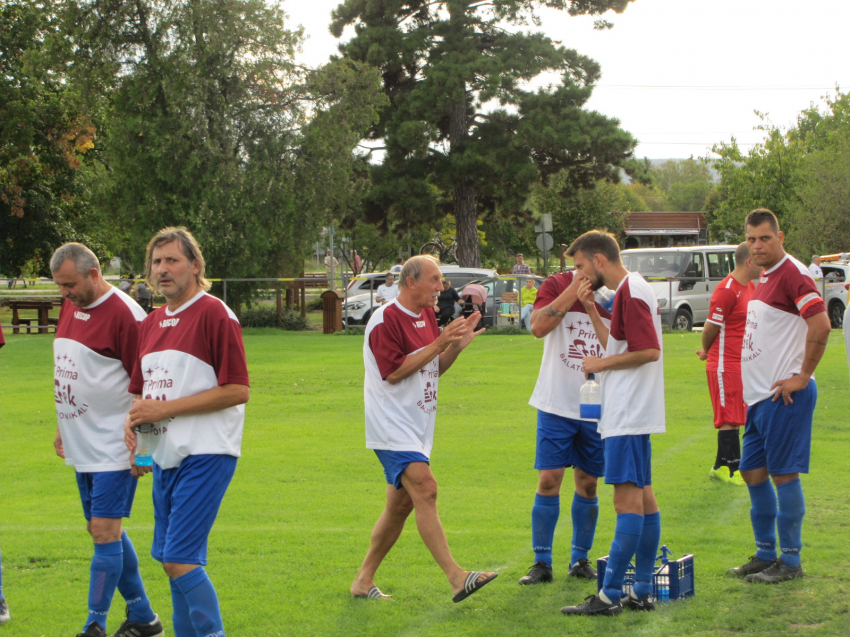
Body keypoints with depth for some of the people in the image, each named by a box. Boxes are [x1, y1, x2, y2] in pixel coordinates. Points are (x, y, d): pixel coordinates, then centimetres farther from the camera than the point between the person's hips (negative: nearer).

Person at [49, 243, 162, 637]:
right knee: (105, 531, 13)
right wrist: (63, 427, 22)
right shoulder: (70, 308, 10)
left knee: (104, 531, -9)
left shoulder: (124, 314, -16)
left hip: (114, 448, -9)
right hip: (82, 445, 9)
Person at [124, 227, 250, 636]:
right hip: (166, 455, 8)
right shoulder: (151, 323, 14)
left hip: (205, 454, -8)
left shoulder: (215, 314, -10)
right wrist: (134, 418, 0)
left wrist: (166, 408, -15)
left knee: (179, 559, -13)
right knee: (172, 560, 12)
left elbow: (237, 390, -15)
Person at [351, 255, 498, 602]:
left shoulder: (427, 317, 14)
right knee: (425, 489, -20)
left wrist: (456, 345, 1)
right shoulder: (385, 320, -13)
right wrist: (439, 344, -21)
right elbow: (393, 372, -19)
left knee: (400, 505, 9)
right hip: (392, 426, -9)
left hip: (416, 427, 9)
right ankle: (456, 576, -25)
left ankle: (364, 580, 19)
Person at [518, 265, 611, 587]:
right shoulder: (557, 284, -2)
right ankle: (541, 562, 5)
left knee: (588, 483, 8)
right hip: (557, 404, -2)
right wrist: (575, 288, -20)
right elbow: (539, 326, -18)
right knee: (548, 481, -4)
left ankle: (580, 559, 21)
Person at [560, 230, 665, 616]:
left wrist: (600, 364, -11)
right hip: (632, 414, 11)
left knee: (628, 501, -11)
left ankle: (609, 596, -12)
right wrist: (591, 310, 13)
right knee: (643, 497, 11)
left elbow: (649, 351, -21)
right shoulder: (630, 290, 17)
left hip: (628, 416, -11)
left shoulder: (630, 292, -14)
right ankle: (643, 591, 15)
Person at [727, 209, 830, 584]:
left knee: (783, 474, -5)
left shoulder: (793, 274, -14)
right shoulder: (765, 279, 15)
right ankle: (765, 555, 22)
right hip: (759, 395, 10)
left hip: (784, 395, -10)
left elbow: (821, 326, -24)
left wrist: (802, 377, -19)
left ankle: (790, 562, 2)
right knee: (753, 472, 13)